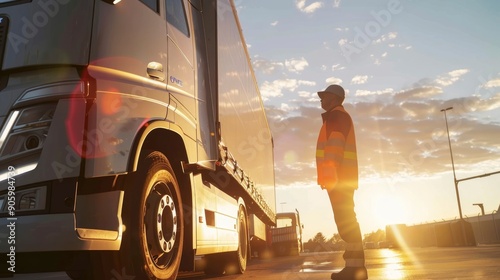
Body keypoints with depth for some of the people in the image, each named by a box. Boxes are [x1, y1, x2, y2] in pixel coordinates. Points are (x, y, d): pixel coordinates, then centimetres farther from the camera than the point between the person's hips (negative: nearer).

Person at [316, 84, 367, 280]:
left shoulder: (336, 115, -3)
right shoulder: (339, 117, 29)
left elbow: (335, 145, -17)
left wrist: (329, 174, -25)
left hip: (339, 178, -10)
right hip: (343, 178, 10)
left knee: (345, 220, -14)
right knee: (346, 220, 7)